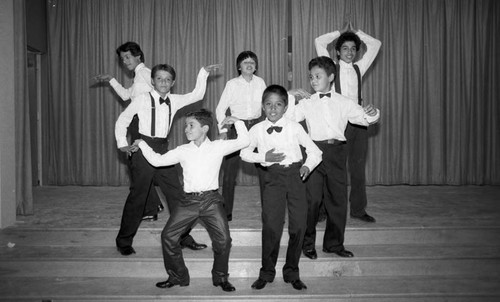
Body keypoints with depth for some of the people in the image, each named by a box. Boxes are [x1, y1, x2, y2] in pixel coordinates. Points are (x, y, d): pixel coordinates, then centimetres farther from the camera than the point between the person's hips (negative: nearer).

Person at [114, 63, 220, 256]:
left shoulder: (174, 101, 8)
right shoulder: (143, 99, -5)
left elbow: (197, 95, 11)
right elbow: (122, 119, 1)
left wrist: (203, 74, 5)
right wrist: (122, 144, -5)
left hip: (163, 149, 5)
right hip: (143, 148, -5)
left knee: (176, 192, 5)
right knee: (138, 195, 1)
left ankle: (183, 237, 18)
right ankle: (124, 240, 17)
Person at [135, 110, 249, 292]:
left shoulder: (218, 147, 2)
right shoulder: (183, 151, 8)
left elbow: (243, 142, -2)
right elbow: (158, 160, 12)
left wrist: (237, 122, -5)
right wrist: (142, 144, 12)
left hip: (211, 199, -2)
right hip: (189, 200, 3)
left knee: (223, 239, -10)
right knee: (168, 236, -2)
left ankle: (220, 278, 16)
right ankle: (177, 276, 19)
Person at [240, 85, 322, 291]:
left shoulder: (295, 127, 1)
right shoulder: (257, 130, 3)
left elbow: (314, 151, 5)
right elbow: (244, 153, 10)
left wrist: (308, 166, -14)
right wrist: (264, 157, -6)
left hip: (295, 174, 1)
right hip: (273, 177, -1)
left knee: (299, 225, 1)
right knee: (271, 226, -6)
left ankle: (292, 273, 20)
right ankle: (266, 273, 14)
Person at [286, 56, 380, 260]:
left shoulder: (344, 103, 11)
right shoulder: (307, 103, 8)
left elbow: (364, 118, 10)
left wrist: (372, 113, -10)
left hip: (337, 151, 2)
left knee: (338, 199, 8)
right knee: (312, 199, -4)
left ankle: (334, 243, 24)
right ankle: (308, 244, 13)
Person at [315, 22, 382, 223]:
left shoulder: (359, 68, 15)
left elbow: (375, 44, 20)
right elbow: (319, 42, 0)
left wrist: (355, 31, 20)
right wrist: (341, 32, 12)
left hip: (358, 120, 4)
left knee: (358, 167, 8)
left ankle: (358, 209, 18)